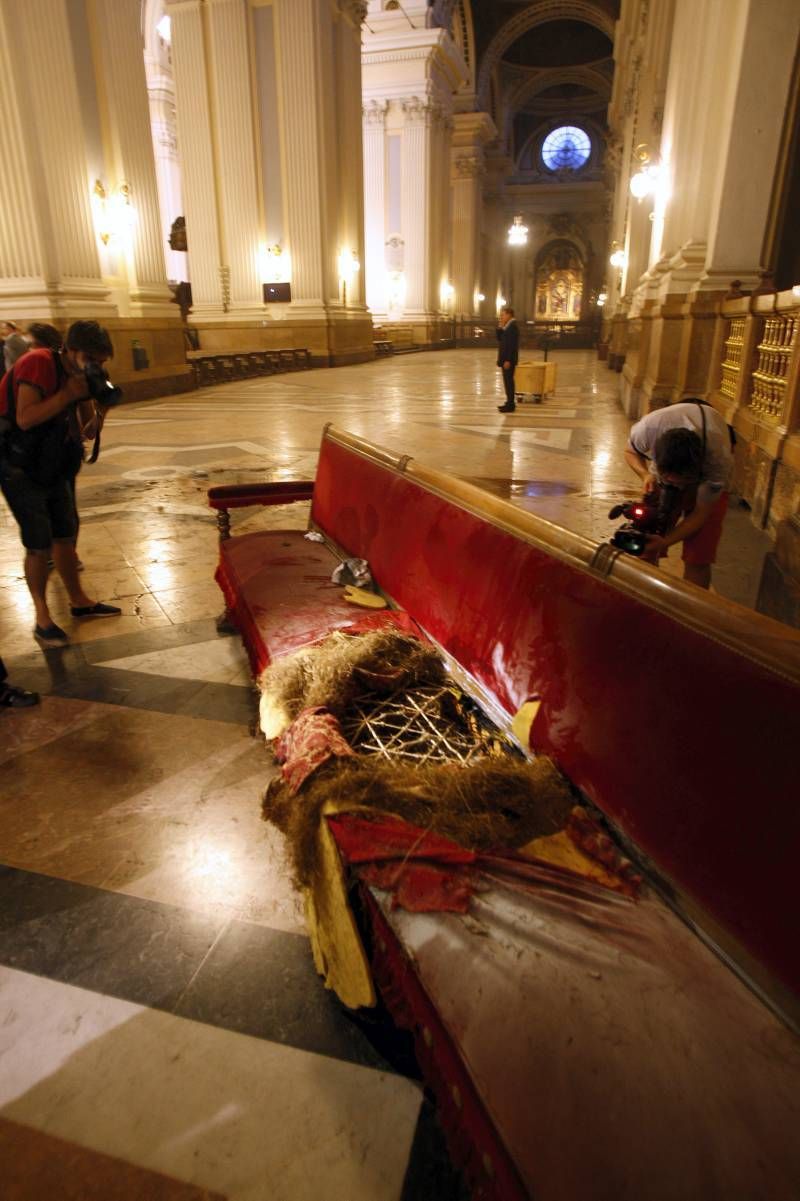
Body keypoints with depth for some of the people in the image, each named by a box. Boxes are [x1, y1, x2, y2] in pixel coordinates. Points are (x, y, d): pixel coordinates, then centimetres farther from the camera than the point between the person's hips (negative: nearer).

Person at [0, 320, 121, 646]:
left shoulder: (81, 377, 3)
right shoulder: (38, 364, -19)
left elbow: (87, 432, 3)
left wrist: (98, 410, -16)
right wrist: (67, 394, -28)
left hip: (53, 469, 7)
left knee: (66, 536, 13)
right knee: (39, 544, -6)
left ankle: (78, 601, 27)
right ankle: (43, 619, 5)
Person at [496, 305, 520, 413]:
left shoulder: (513, 326, -15)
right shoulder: (507, 326, 14)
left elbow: (512, 344, -21)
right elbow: (500, 339, 16)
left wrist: (508, 360, -24)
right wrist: (500, 327, 3)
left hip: (509, 359, -10)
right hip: (506, 358, 10)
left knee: (508, 381, -6)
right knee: (508, 381, 13)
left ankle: (510, 405, -3)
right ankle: (510, 403, 20)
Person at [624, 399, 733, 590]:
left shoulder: (718, 459, -40)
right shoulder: (648, 428, -39)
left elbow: (701, 513, -25)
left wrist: (665, 542, -39)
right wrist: (646, 474, -32)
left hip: (707, 482, -2)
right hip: (662, 471, 2)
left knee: (697, 559, -9)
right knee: (645, 547, -6)